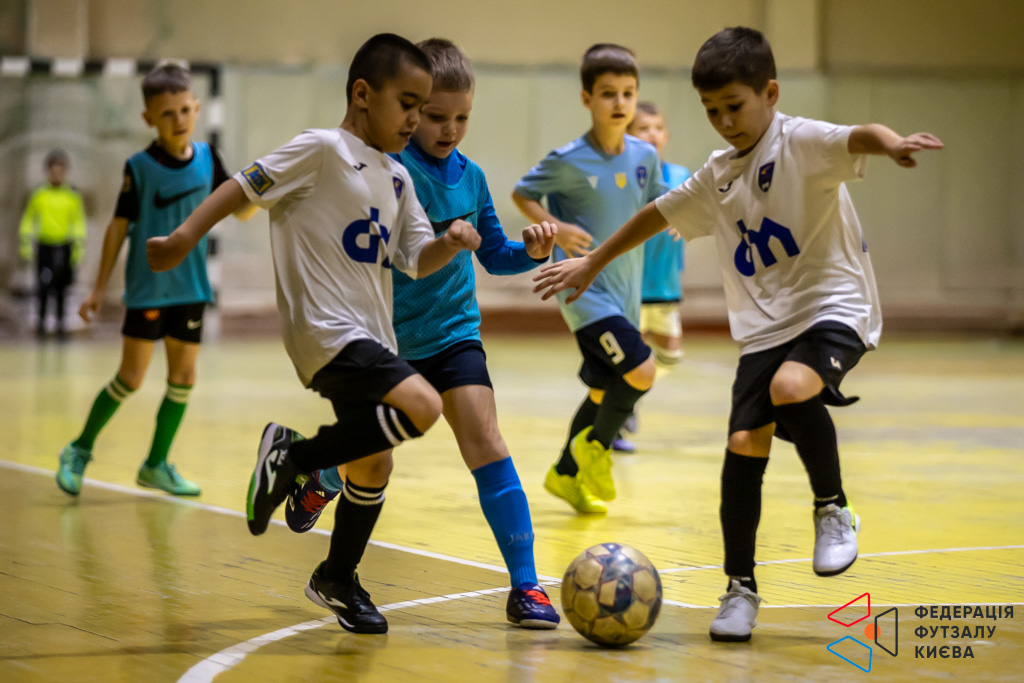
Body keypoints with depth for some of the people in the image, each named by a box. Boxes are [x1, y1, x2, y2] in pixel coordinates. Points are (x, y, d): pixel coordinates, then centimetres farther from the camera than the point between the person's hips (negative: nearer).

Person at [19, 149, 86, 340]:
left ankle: (60, 321, 13)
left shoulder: (73, 196, 4)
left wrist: (79, 247, -2)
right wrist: (25, 245, 4)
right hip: (44, 245, 0)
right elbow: (28, 221, 10)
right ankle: (41, 319, 10)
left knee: (62, 286, 1)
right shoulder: (38, 195, 4)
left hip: (65, 247, 0)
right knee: (43, 286, -7)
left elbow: (79, 222, 5)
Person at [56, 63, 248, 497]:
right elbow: (119, 226, -6)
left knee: (183, 378, 6)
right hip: (147, 288, -4)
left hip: (190, 288, 4)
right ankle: (80, 450, 14)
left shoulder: (207, 158, 1)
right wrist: (100, 288, -6)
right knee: (131, 378, -5)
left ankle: (156, 465, 19)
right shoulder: (140, 167, -10)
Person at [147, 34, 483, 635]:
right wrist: (184, 238, -20)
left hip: (373, 337, 9)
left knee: (374, 463, 17)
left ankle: (338, 581, 38)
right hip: (326, 331, -9)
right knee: (421, 407, -27)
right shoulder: (323, 150, -9)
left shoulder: (398, 179, 14)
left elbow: (417, 260, 14)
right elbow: (246, 188, -11)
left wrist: (451, 243, -6)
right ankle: (294, 454, -11)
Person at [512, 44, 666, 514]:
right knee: (640, 370, -20)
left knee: (604, 391, 15)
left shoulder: (644, 156, 1)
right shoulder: (569, 162, -13)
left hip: (624, 293, 6)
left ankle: (565, 475, 34)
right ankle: (595, 448, 4)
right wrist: (554, 226, -17)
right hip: (584, 288, -6)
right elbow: (522, 194, -1)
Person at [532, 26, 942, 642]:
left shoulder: (802, 142, -8)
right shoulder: (718, 176, 14)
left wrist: (890, 142, -54)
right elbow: (659, 214, 29)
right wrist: (593, 263, 37)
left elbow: (854, 139, -30)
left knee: (791, 388, -33)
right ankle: (741, 586, 7)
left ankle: (834, 509, -9)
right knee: (745, 442, -6)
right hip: (764, 327, 6)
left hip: (832, 307, -6)